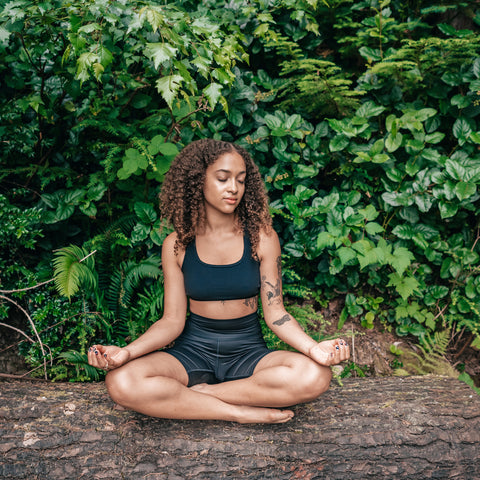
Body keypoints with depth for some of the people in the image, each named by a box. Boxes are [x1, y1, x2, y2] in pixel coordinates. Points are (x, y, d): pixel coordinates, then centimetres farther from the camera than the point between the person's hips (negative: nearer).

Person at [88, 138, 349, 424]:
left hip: (248, 351, 0)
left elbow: (275, 313, -3)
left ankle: (200, 392, -17)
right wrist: (126, 352, -19)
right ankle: (244, 413, -21)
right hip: (193, 350, 0)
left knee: (315, 375, -29)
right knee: (121, 382, -28)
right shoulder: (177, 245, 0)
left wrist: (313, 347, -22)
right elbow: (173, 320, -2)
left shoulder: (262, 238, -2)